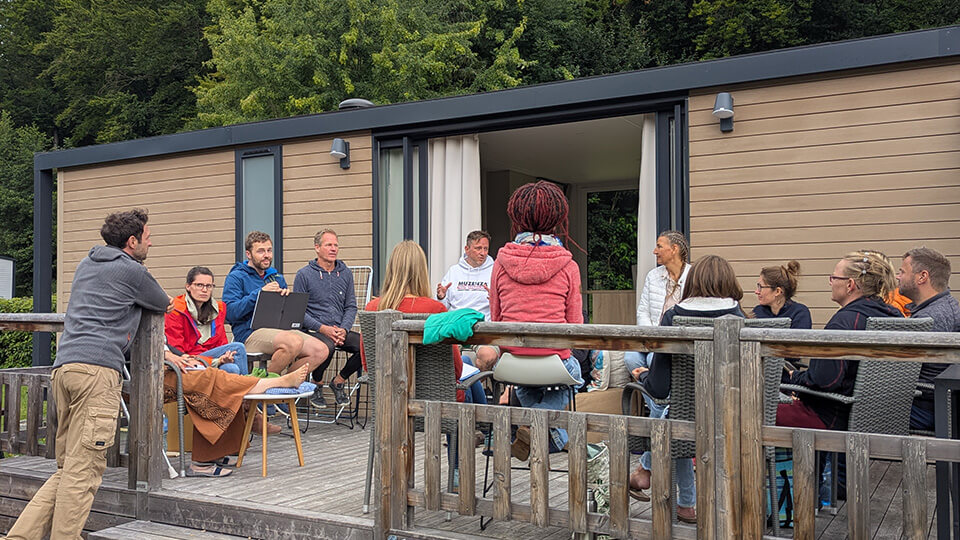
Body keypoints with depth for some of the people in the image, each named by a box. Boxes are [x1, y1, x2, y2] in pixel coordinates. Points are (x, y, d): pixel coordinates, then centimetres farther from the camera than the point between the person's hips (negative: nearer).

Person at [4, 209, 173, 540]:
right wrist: (166, 301, 39)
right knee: (83, 469, -8)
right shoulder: (131, 270, 3)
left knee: (68, 468, 12)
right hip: (97, 367, -8)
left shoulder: (86, 264, 26)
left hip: (63, 367, 8)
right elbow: (166, 306, 18)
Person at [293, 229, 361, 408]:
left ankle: (339, 381, 2)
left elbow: (351, 307, 14)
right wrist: (323, 328, -15)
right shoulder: (304, 274, 1)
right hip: (313, 331, -4)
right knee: (327, 345, -38)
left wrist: (343, 329, -6)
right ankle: (317, 385, -6)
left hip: (340, 330, 4)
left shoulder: (346, 273, 14)